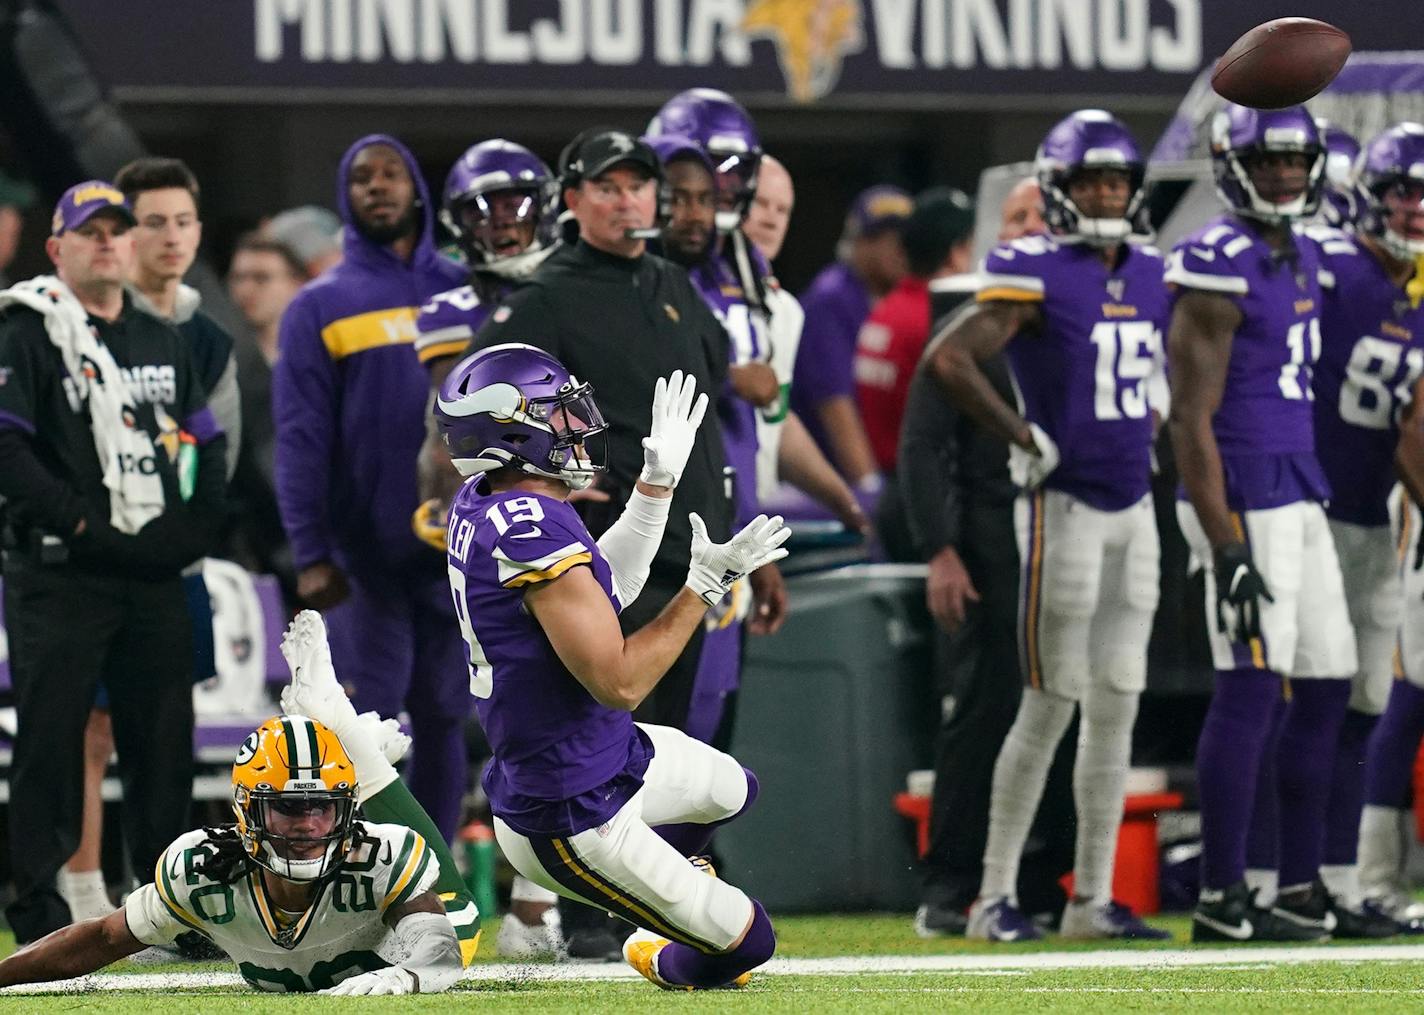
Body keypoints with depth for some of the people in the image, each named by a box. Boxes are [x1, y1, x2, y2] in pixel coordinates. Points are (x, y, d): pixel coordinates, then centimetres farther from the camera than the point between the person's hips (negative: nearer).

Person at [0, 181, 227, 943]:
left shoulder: (166, 343, 18)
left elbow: (206, 447, 21)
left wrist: (195, 524, 4)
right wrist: (80, 521, -17)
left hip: (154, 574, 6)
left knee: (164, 737, 7)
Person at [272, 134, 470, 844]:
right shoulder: (321, 307, 4)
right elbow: (302, 438, -2)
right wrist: (310, 553, -11)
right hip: (366, 557, -2)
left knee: (443, 718, 7)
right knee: (371, 717, -5)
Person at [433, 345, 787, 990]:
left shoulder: (480, 504, -1)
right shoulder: (535, 532, -31)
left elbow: (603, 592, 13)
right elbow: (618, 683, -29)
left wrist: (659, 478, 11)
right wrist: (705, 585, -23)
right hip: (569, 819, -10)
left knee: (732, 791, 32)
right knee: (746, 939, 4)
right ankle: (666, 965, 33)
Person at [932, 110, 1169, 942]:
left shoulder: (1150, 278, 10)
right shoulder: (1037, 275, -12)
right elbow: (952, 359, -23)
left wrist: (1153, 439, 14)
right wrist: (1028, 441, -17)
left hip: (1133, 507, 7)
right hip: (1064, 507, -7)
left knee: (1117, 707, 7)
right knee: (1052, 706, -6)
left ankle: (1093, 898, 13)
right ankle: (995, 896, 1)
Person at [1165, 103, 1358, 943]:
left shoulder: (1303, 260, 14)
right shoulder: (1221, 270, -15)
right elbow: (1192, 419, -17)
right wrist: (1227, 549, -21)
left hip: (1298, 494, 9)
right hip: (1241, 500, -9)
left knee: (1327, 686, 11)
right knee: (1251, 691, -9)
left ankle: (1303, 883, 18)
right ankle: (1223, 898, -5)